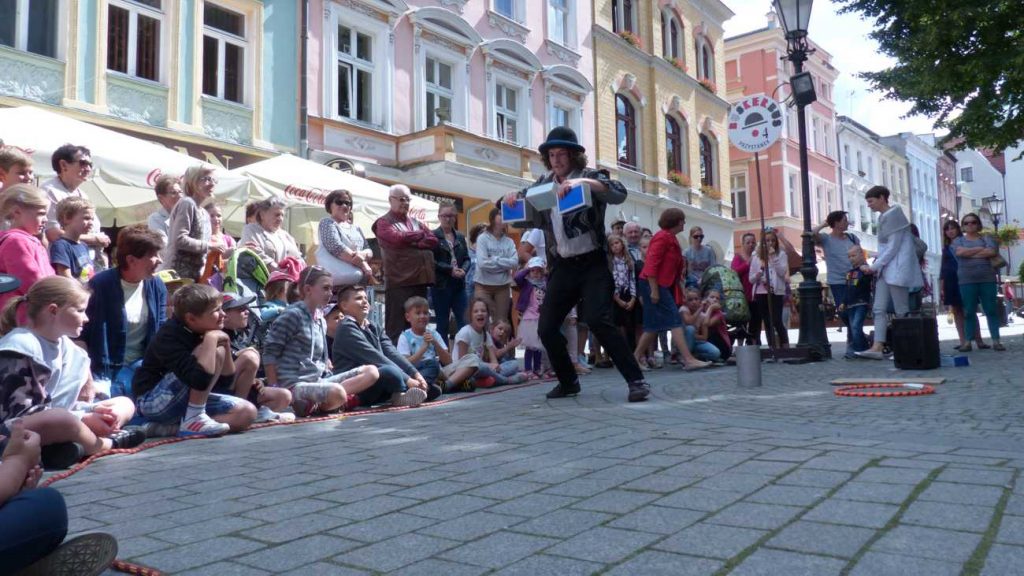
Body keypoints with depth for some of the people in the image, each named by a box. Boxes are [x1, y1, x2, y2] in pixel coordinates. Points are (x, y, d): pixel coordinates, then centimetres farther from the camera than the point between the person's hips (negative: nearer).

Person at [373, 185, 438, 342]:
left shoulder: (416, 222, 21)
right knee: (397, 327, -5)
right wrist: (421, 234, 1)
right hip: (399, 281, -6)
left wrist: (412, 242, -9)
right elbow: (398, 238, -15)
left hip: (420, 280, 6)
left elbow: (433, 241, 8)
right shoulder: (384, 222, 3)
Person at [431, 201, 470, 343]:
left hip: (459, 284, 5)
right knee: (442, 323, 4)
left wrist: (463, 270, -6)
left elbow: (466, 258, 15)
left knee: (463, 321, 1)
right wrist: (450, 270, -16)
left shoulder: (460, 237, 13)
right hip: (440, 285, -5)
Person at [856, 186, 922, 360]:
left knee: (902, 312, -4)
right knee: (879, 309, 0)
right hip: (886, 269, 9)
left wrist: (874, 266, -12)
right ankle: (877, 347, -5)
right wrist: (877, 265, 10)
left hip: (897, 269, -9)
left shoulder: (893, 215, -10)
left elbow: (893, 247, -14)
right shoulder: (884, 217, 17)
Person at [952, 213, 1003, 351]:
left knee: (991, 310, -1)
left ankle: (996, 341, 1)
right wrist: (981, 249, -5)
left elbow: (992, 252, -9)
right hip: (967, 281, 0)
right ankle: (968, 342, 2)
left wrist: (969, 254, -6)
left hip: (987, 280, 0)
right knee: (969, 312, 0)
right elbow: (959, 252, -10)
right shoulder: (958, 241, 12)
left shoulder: (987, 238, 10)